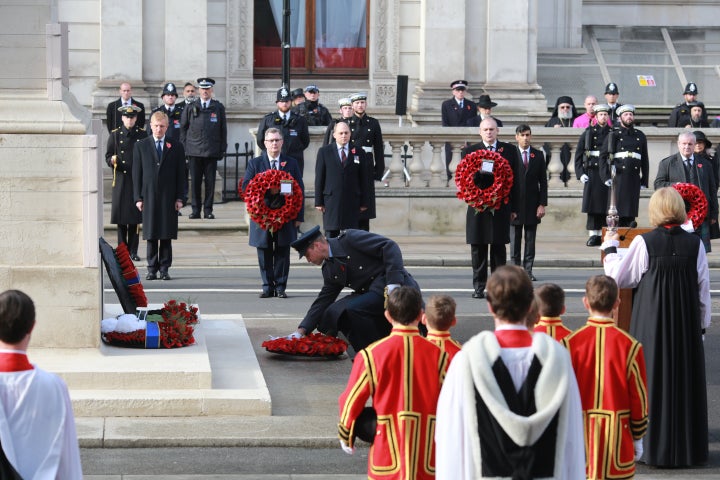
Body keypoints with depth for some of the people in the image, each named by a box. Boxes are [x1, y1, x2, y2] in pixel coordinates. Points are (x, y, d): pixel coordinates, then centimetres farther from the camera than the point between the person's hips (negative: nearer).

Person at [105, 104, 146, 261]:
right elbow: (108, 156, 5)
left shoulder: (143, 135, 7)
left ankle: (133, 251, 6)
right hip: (121, 181, 0)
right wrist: (112, 160, -16)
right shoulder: (115, 135, 6)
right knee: (121, 218, -1)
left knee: (135, 216, 0)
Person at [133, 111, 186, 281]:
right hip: (149, 196, 0)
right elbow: (137, 174, 5)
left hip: (168, 197, 0)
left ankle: (164, 269, 6)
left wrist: (179, 198, -1)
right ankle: (152, 269, 7)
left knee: (167, 236, 1)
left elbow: (180, 174, 6)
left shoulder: (176, 147, 7)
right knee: (151, 236, 1)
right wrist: (138, 197, -1)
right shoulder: (141, 146, 7)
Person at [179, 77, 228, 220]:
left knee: (210, 182, 0)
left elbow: (223, 129, 10)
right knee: (195, 182, 0)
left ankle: (208, 210, 7)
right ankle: (196, 210, 7)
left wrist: (223, 149, 5)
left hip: (212, 151, 0)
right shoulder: (190, 108, 8)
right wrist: (184, 146, 4)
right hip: (195, 151, 0)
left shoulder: (219, 108, 8)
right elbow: (183, 128, 12)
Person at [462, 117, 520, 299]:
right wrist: (479, 172, -20)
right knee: (478, 248, 2)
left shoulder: (509, 150, 8)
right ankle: (479, 286, 7)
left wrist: (513, 207, 2)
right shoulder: (470, 151, 8)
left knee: (499, 248, 2)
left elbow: (515, 179, 6)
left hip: (501, 207, 0)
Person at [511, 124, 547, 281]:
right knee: (515, 240, 4)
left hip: (532, 205, 2)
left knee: (530, 240, 4)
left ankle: (528, 270, 8)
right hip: (515, 204, -2)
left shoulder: (538, 155, 7)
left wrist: (542, 204, -2)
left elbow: (543, 181, 6)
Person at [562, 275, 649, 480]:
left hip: (579, 434, 1)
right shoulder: (630, 346, -8)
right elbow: (639, 396, -2)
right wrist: (638, 437, 10)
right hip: (618, 437, -1)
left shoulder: (570, 343, -7)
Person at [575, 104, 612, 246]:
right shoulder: (588, 133, 6)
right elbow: (578, 154, 7)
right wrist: (580, 173, -2)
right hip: (592, 174, -1)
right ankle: (593, 235, 0)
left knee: (606, 206, -1)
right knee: (593, 205, -3)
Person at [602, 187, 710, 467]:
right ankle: (688, 446, 15)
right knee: (686, 379, 10)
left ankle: (653, 447, 9)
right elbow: (704, 289, 3)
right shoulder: (695, 244, -3)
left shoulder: (644, 242, -10)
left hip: (652, 323, -2)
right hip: (687, 324, 2)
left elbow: (618, 278, -1)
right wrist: (702, 325, 13)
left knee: (654, 378, 6)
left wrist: (610, 249, 15)